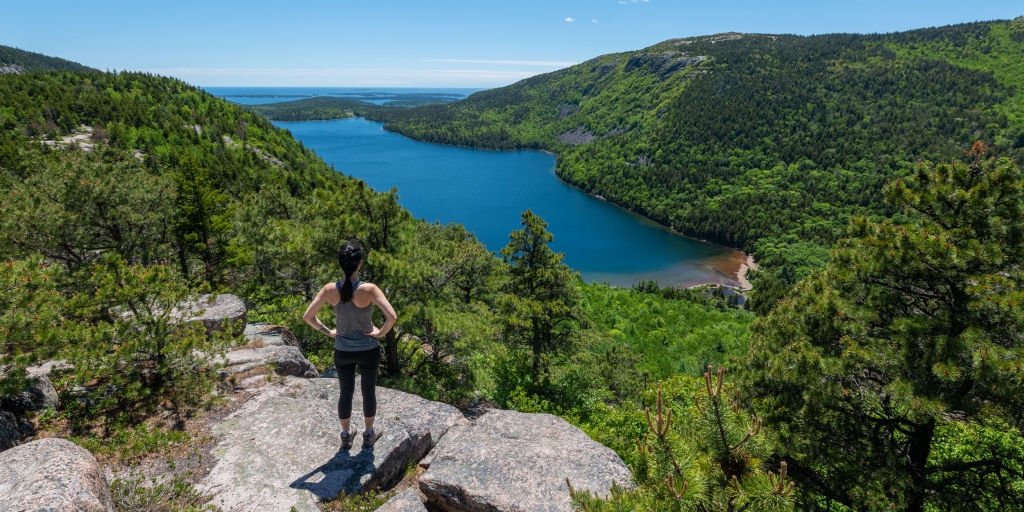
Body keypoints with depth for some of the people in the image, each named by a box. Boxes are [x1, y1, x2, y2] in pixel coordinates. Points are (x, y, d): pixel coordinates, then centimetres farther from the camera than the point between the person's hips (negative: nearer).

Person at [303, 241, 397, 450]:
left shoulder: (330, 289, -14)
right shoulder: (369, 289, -24)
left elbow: (307, 316, -10)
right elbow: (392, 316, -32)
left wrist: (327, 331, 1)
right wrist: (381, 333, -14)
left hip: (342, 351, 2)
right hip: (368, 350, -2)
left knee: (346, 391, 21)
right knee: (369, 390, 19)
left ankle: (345, 436, 38)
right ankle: (369, 434, 37)